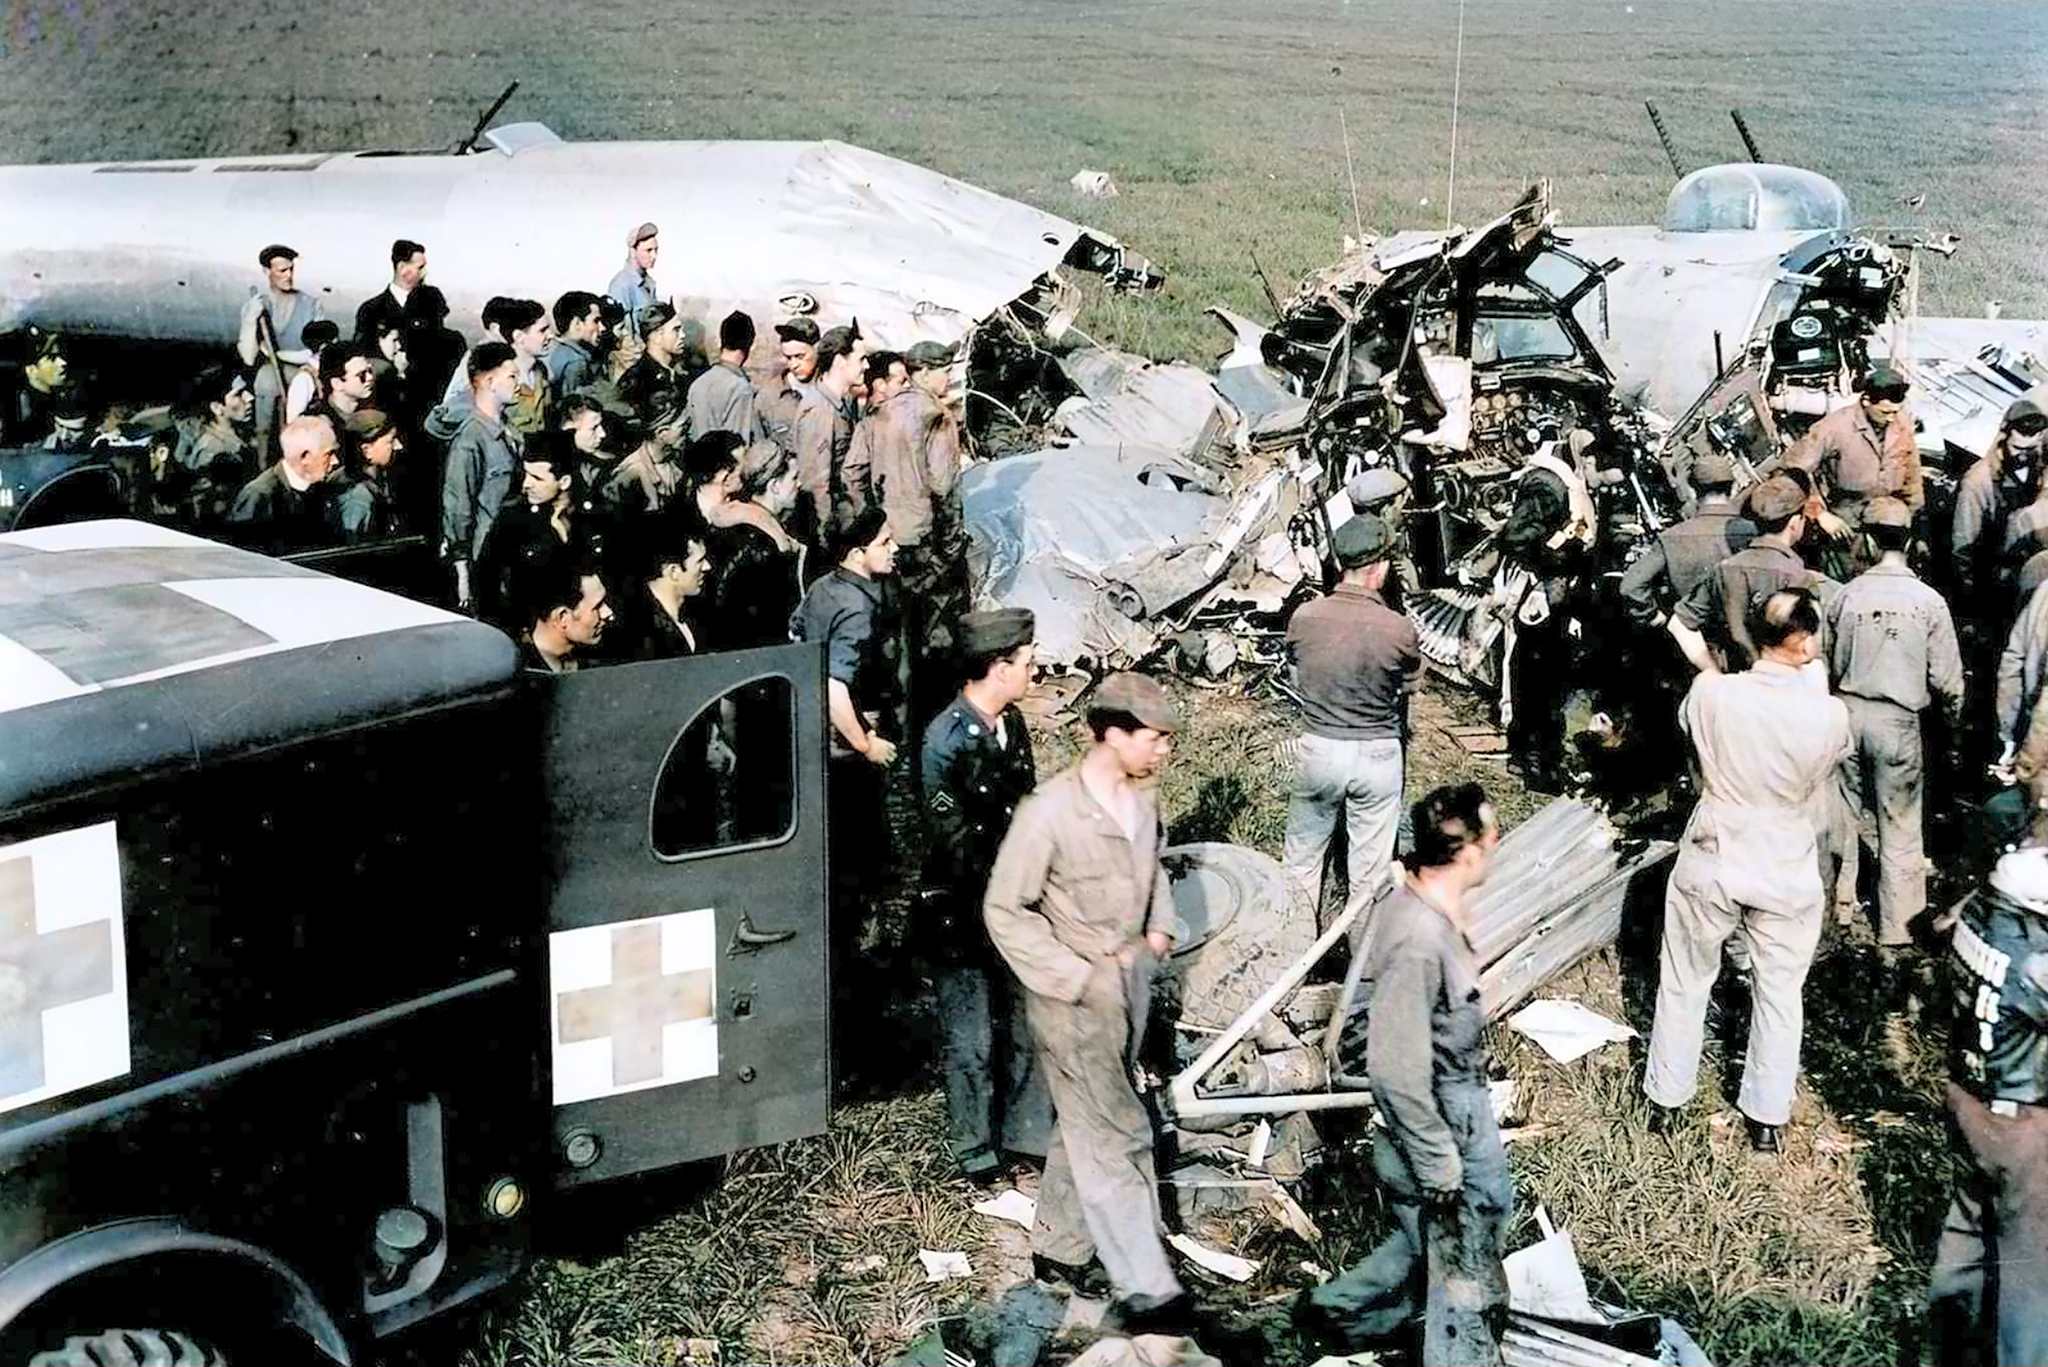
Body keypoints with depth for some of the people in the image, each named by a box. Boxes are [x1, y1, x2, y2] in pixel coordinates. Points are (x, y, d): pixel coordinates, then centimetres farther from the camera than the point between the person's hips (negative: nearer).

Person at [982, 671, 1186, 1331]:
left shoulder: (1142, 797, 0)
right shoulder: (1049, 812, -22)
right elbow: (1005, 910, -17)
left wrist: (1159, 927, 3)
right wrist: (1077, 977, -19)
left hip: (1131, 981, 7)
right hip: (1074, 999, -7)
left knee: (1084, 1124, 19)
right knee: (1116, 1134, -4)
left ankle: (1059, 1246, 35)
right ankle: (1144, 1288, 2)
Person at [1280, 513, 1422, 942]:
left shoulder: (1304, 618, -13)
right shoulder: (1399, 630, -18)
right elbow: (1410, 687, -1)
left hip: (1317, 749, 2)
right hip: (1377, 756, -1)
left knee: (1303, 857, 20)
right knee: (1369, 867, 13)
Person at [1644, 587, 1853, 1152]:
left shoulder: (1709, 692, -17)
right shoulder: (1829, 714, -19)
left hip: (1709, 866, 1)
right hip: (1787, 877, -1)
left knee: (1684, 983, 20)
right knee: (1779, 995, 19)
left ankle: (1666, 1100, 35)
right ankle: (1767, 1117, 32)